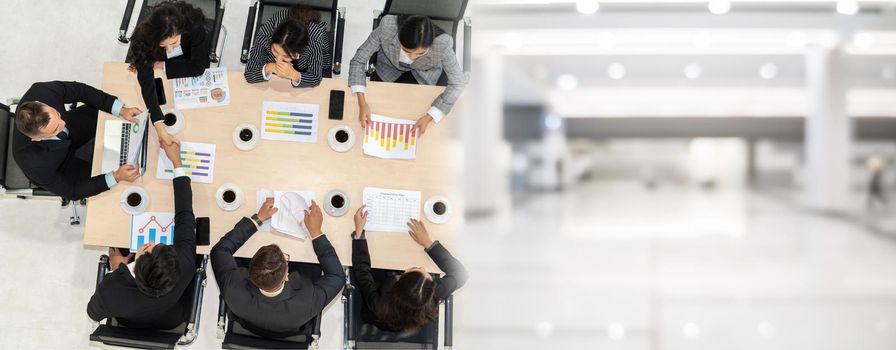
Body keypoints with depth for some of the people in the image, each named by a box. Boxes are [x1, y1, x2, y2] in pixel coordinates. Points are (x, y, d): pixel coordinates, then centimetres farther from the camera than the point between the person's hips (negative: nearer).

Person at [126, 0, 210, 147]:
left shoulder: (194, 24, -43)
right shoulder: (144, 37, -40)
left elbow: (197, 67, -34)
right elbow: (146, 81, -42)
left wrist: (163, 66, -31)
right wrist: (159, 127, -51)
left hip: (187, 60, -1)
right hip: (156, 60, 1)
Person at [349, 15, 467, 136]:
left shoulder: (442, 43, -40)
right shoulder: (387, 26, -39)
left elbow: (458, 82, -24)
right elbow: (359, 59, -24)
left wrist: (428, 117, -29)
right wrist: (362, 104, -33)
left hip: (428, 74, -1)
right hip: (390, 68, 1)